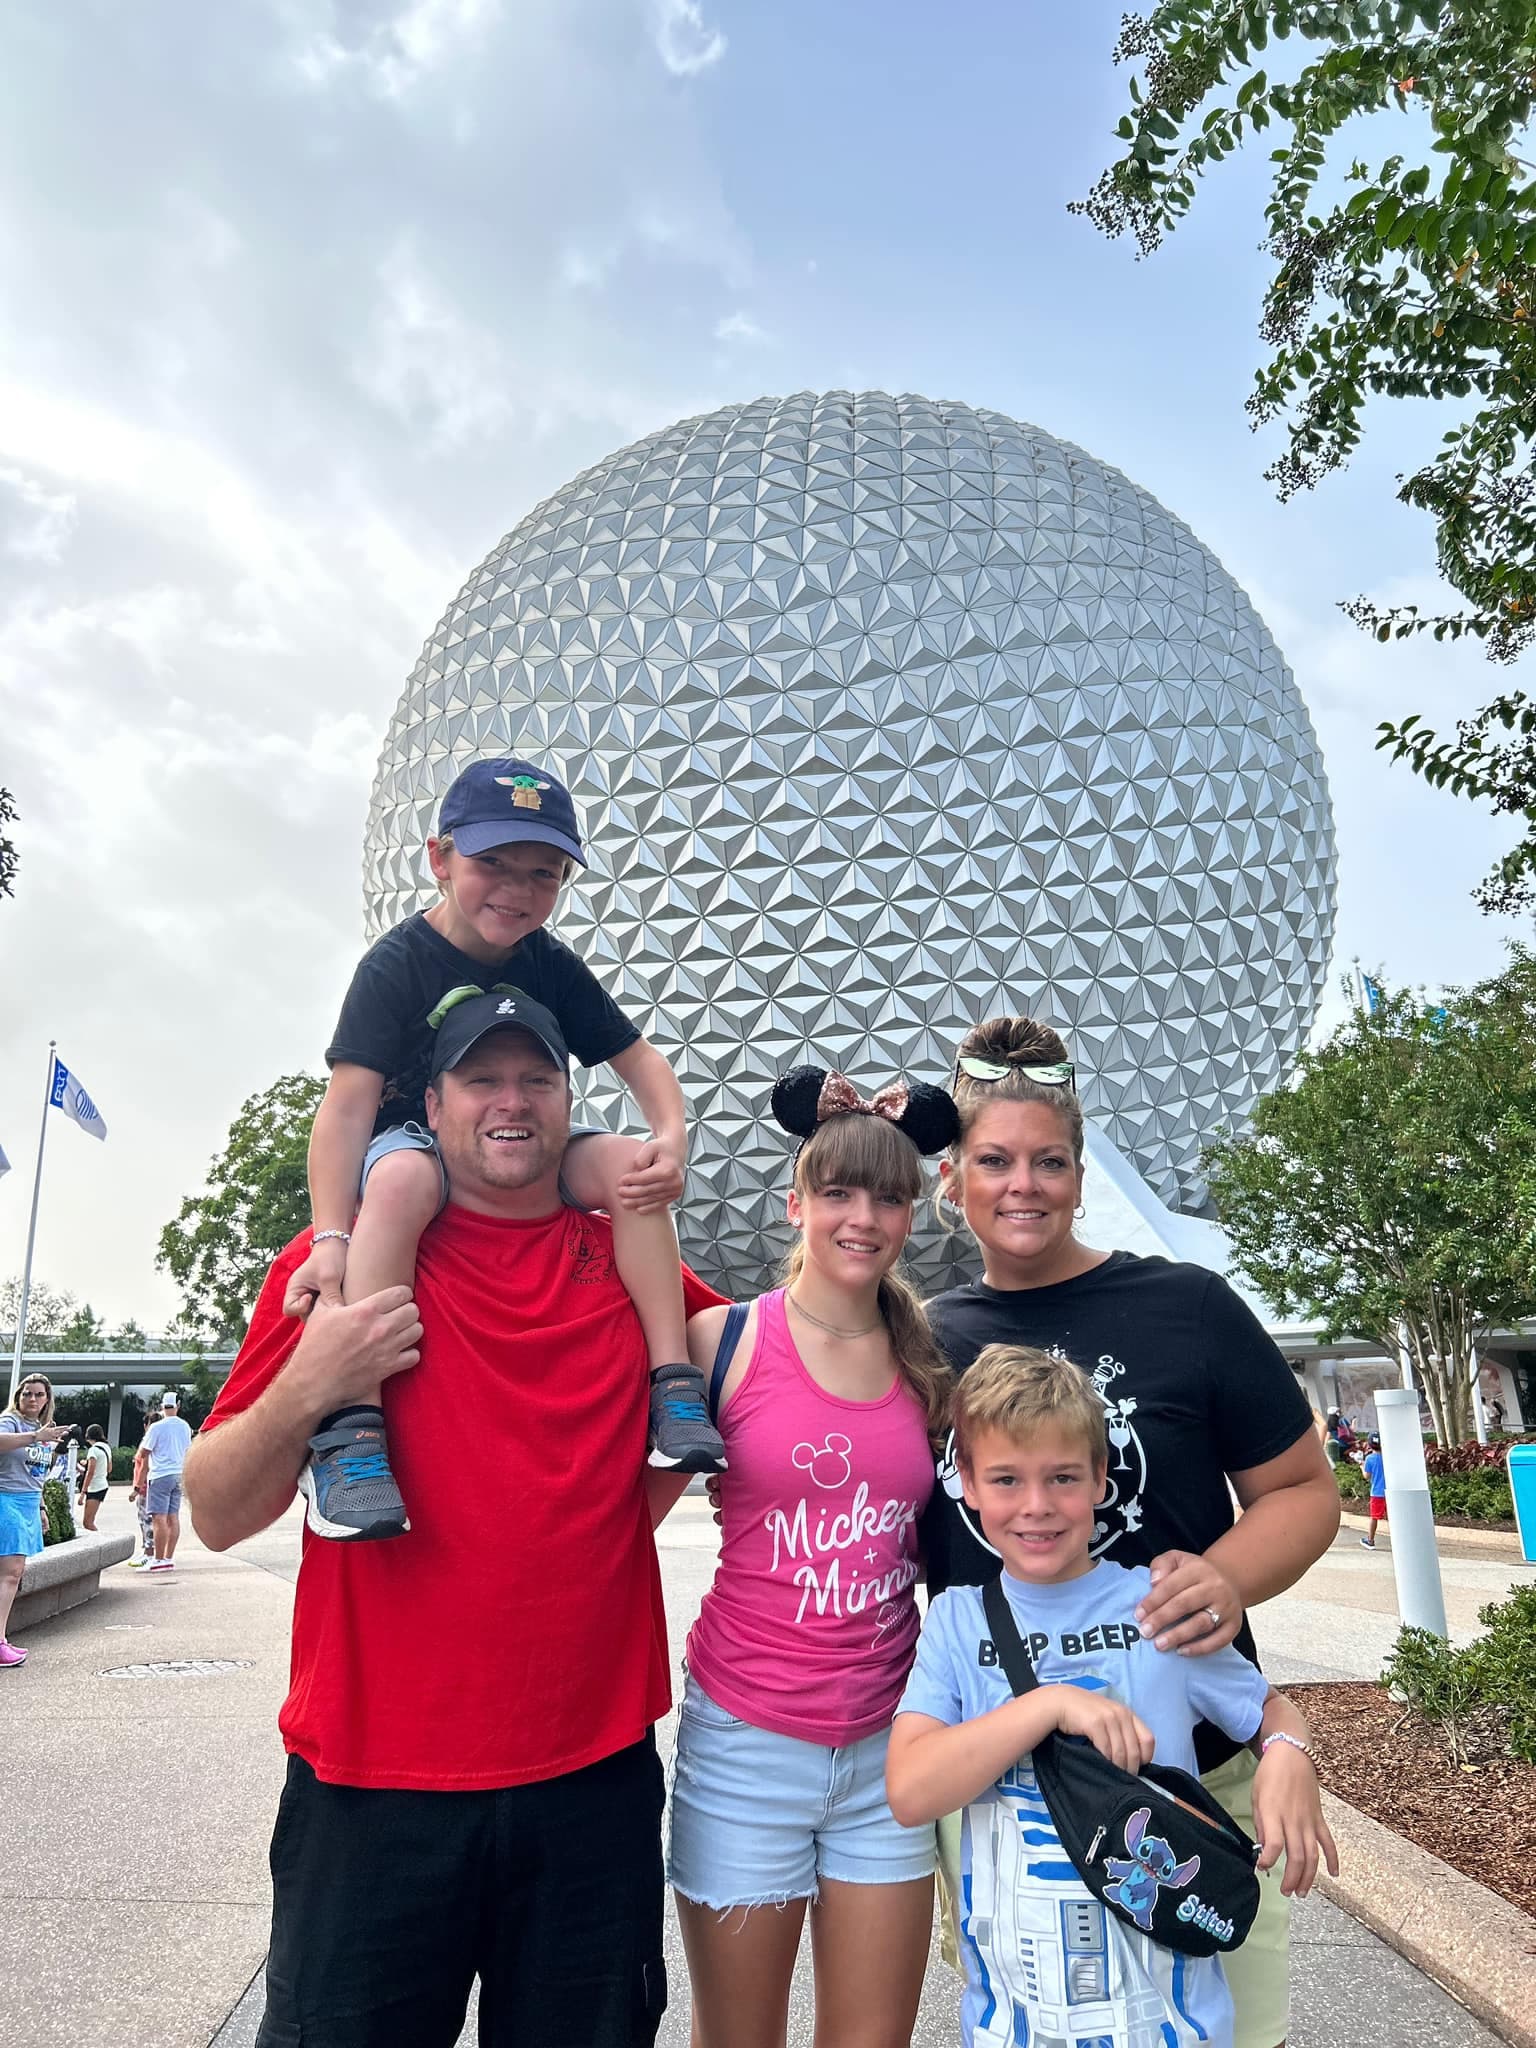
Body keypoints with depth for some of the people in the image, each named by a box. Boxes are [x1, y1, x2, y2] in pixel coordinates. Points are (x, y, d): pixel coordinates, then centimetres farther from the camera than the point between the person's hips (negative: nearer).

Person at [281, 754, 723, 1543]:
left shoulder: (554, 968, 1)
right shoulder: (397, 965, -13)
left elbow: (639, 1059, 1)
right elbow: (350, 1099, -22)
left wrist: (670, 1138, -22)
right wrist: (331, 1238, -34)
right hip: (416, 1139, -4)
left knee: (629, 1165, -20)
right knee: (402, 1178, -38)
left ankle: (673, 1382, -17)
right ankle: (350, 1427, -40)